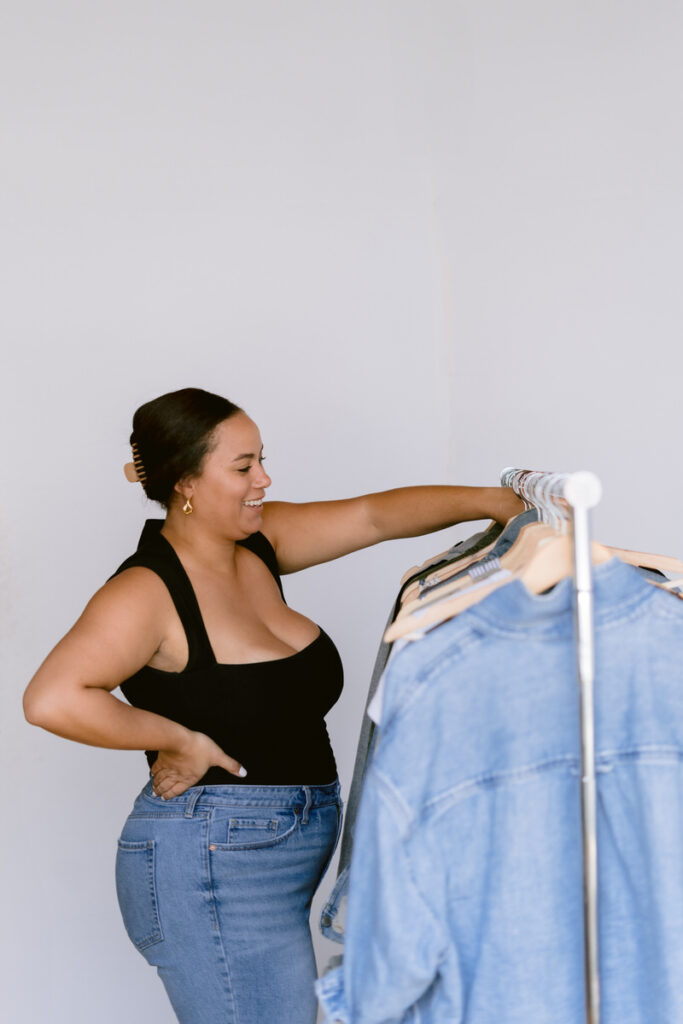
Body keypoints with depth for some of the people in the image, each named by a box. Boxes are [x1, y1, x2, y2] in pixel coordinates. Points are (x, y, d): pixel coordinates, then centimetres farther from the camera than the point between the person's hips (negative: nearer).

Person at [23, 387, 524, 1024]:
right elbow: (50, 698, -27)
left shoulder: (256, 544, 6)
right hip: (215, 869, -8)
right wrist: (179, 739, -19)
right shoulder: (147, 592, -17)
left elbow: (372, 516, 5)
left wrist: (491, 502, -6)